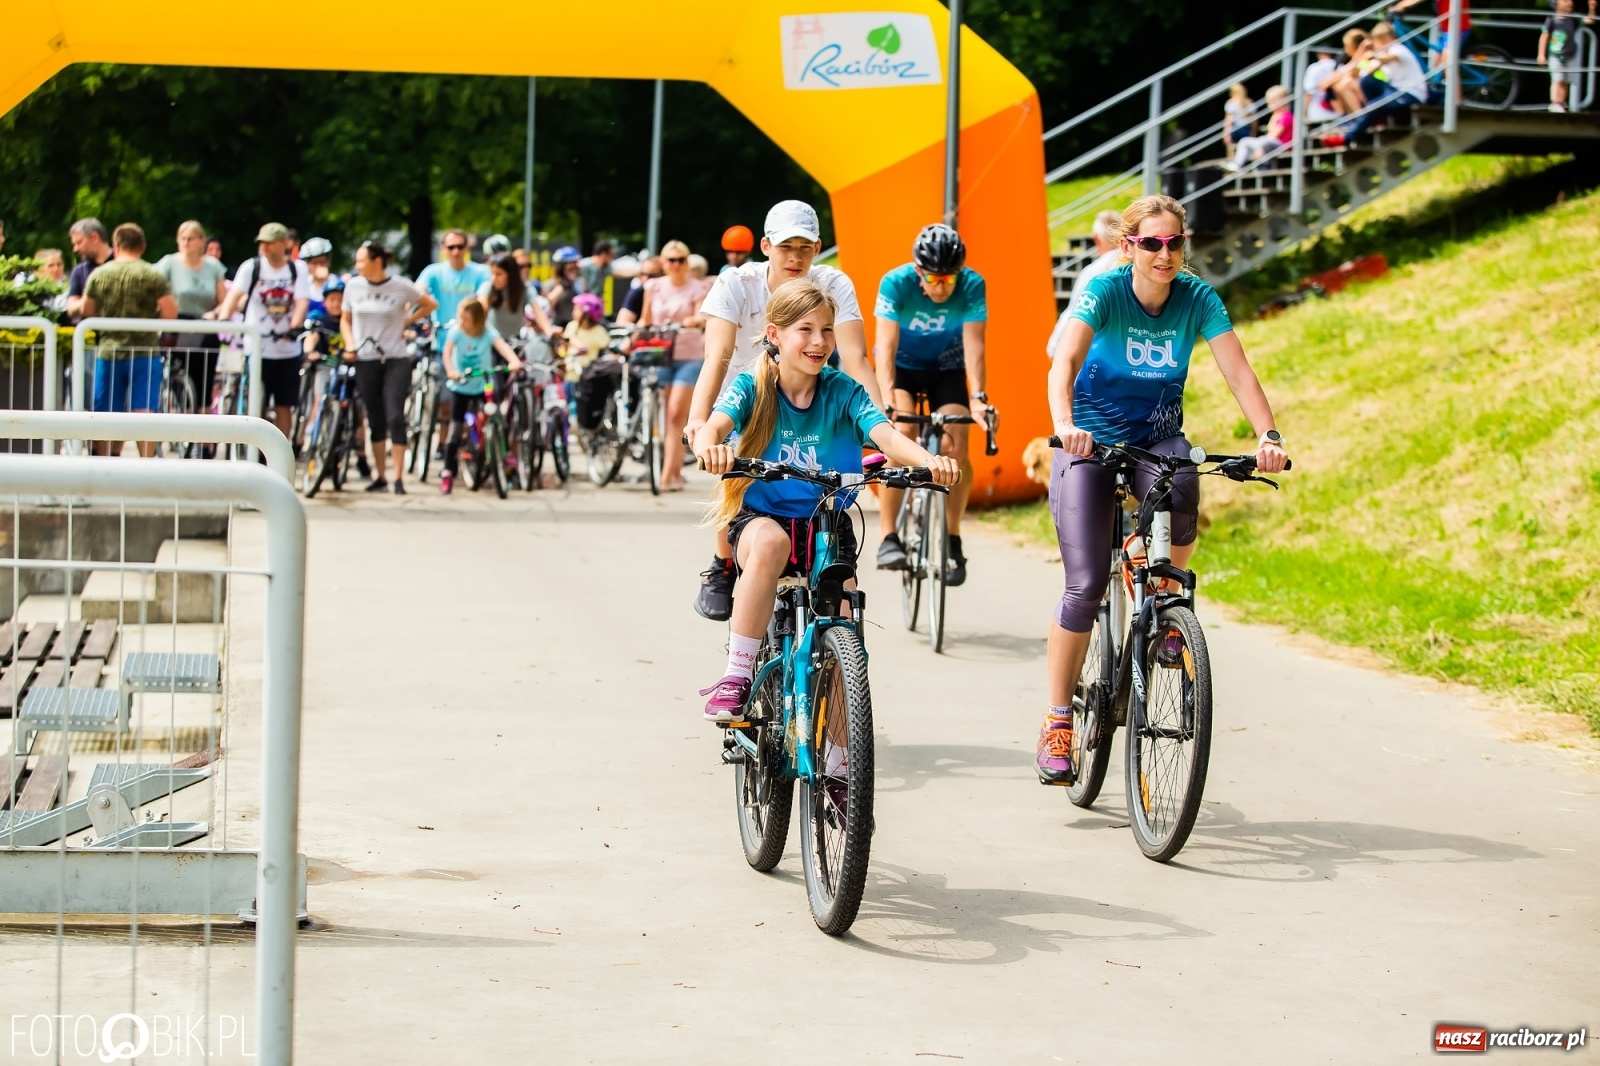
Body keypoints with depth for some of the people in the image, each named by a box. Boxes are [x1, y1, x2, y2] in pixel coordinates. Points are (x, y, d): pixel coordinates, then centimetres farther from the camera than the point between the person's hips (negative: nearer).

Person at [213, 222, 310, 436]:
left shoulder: (297, 270, 2)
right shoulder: (251, 267, -2)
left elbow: (302, 302, -9)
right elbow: (234, 295, -13)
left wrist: (295, 327, -28)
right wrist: (224, 320, -31)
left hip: (287, 350, 1)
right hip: (257, 348, -1)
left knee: (284, 406, 6)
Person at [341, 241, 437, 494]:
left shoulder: (401, 286, -5)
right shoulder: (353, 286, 2)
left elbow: (431, 305, 9)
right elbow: (345, 319, 16)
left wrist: (407, 321, 0)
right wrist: (349, 343, 0)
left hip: (396, 361, -3)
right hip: (366, 360, 3)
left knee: (395, 417, -10)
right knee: (375, 420, 7)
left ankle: (398, 478, -7)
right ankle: (380, 475, 16)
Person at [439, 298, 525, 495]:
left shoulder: (487, 332, -12)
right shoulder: (456, 331, -12)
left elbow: (501, 345, -28)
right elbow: (447, 351, -24)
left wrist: (514, 361, -47)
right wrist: (450, 371, -43)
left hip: (483, 387, 1)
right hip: (460, 387, -1)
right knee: (456, 431, -4)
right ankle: (448, 474, 1)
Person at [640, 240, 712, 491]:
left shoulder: (698, 288, 1)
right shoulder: (654, 287, 9)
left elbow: (702, 316, -12)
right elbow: (645, 319, 16)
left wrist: (694, 321, -34)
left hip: (689, 356, -3)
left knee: (676, 414, -11)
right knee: (668, 416, 3)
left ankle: (667, 476, -14)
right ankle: (675, 473, 12)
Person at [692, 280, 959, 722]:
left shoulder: (843, 391, -4)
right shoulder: (752, 386, -7)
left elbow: (885, 435, -20)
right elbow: (716, 423, -26)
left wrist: (928, 460, -42)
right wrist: (710, 447, -51)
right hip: (760, 516, -2)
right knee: (771, 542, -38)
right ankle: (736, 677, -30)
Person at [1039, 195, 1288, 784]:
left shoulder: (1197, 299, -11)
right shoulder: (1105, 291, -19)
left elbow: (1238, 370, -20)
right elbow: (1065, 362, -33)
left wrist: (1269, 436, -37)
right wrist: (1064, 424, -52)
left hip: (1158, 437, 2)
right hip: (1091, 442, -2)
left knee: (1181, 492, -35)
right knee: (1085, 585, -12)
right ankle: (1057, 722, 1)